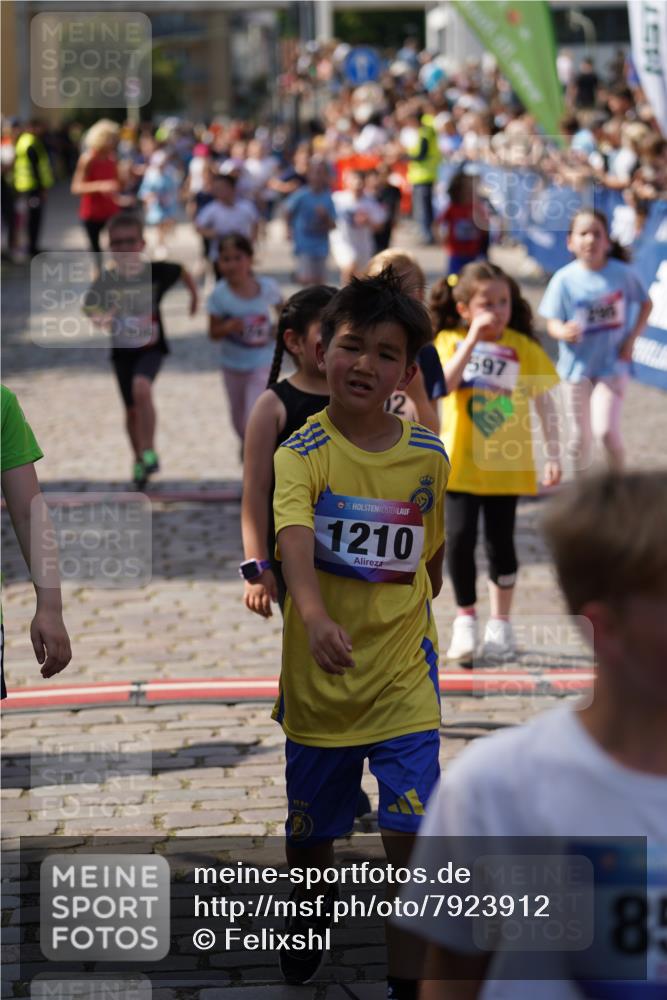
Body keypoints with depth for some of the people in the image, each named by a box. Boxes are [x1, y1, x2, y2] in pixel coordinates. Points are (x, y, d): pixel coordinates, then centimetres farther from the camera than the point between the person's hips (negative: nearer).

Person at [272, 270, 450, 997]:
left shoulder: (428, 457, -1)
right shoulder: (301, 454, -13)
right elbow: (294, 539, -32)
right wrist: (316, 617, -48)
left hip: (403, 676, 1)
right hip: (318, 676, -1)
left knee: (411, 834, -8)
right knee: (311, 829, 17)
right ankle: (309, 913, 47)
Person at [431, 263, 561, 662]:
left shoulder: (523, 346, -2)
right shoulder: (450, 340, -3)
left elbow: (544, 402, 2)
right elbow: (443, 383, -22)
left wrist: (554, 455, -2)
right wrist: (474, 338, -25)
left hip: (506, 465, 0)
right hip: (461, 461, 0)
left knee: (501, 542, 4)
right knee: (461, 539, -6)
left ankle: (501, 623, 20)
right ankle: (466, 619, 13)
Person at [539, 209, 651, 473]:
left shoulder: (623, 274, -10)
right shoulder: (564, 280, -12)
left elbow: (645, 304, 6)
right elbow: (552, 322, -7)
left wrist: (632, 338, -6)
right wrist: (564, 332, -30)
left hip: (612, 365, -1)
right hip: (577, 366, 1)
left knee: (605, 430, -13)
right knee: (581, 435, 13)